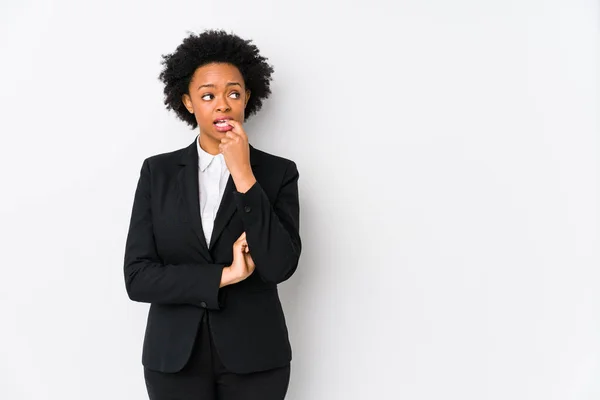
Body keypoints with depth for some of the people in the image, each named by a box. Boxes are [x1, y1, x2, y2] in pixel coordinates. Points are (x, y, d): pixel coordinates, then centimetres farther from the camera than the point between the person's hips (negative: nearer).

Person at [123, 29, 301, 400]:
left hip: (253, 356, 0)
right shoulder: (158, 171, -1)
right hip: (175, 356, 1)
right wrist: (222, 276, -14)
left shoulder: (278, 172, -3)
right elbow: (138, 278, -7)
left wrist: (244, 176, -19)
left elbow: (279, 267, -16)